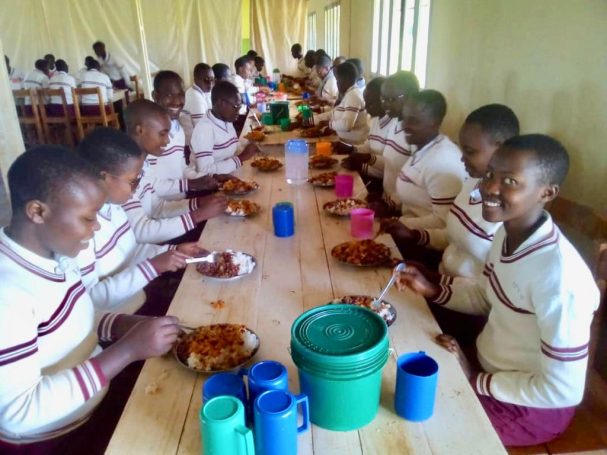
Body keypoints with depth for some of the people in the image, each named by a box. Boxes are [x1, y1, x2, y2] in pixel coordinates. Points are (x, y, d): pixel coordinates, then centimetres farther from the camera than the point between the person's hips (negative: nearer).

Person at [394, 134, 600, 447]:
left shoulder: (559, 276, -34)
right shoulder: (506, 233, -8)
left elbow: (563, 391, -26)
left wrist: (473, 381, -17)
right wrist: (431, 290, -7)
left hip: (531, 407, -7)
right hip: (488, 365, 7)